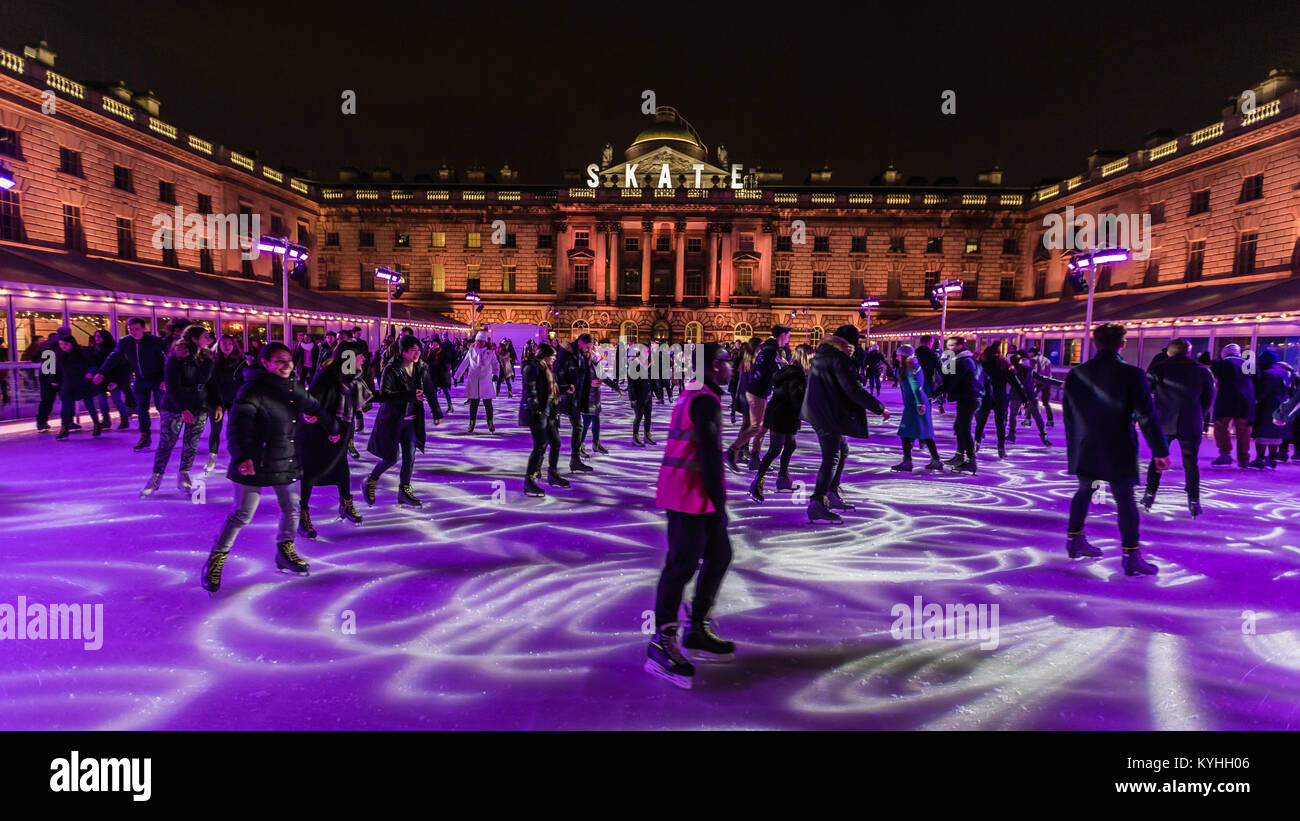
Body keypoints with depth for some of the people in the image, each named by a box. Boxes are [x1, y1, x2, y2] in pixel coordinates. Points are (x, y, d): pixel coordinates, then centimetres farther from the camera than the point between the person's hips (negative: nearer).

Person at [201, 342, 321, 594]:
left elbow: (312, 405, 28)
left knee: (292, 509, 13)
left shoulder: (295, 387, 6)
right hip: (255, 464, -6)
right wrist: (241, 457, -36)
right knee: (242, 514, -1)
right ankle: (216, 559, 17)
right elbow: (237, 426, -25)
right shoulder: (253, 390, -16)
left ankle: (285, 553, 32)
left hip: (288, 463, 7)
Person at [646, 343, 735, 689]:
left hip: (693, 494, 10)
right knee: (683, 564, -7)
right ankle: (662, 642, 0)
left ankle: (697, 629, 25)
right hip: (690, 496, -10)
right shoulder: (705, 400, -15)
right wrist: (719, 501, -18)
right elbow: (709, 453, -21)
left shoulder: (692, 396, 17)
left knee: (719, 554, 15)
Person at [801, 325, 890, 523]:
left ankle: (832, 493, 27)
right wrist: (879, 408, -13)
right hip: (828, 413, -10)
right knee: (831, 457, -11)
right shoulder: (839, 358, -15)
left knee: (842, 450, 21)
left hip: (818, 410, 10)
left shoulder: (822, 353, 14)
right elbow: (854, 389, -19)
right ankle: (817, 503, -17)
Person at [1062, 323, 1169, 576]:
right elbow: (1147, 416, -12)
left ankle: (1074, 540, 30)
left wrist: (1073, 446, 20)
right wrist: (1160, 451, -5)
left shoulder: (1075, 374, 1)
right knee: (1125, 501, 2)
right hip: (1118, 451, -4)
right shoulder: (1132, 374, -12)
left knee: (1084, 492, 20)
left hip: (1084, 451, 5)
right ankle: (1131, 557, 4)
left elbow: (1068, 414, 9)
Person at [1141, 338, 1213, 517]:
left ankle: (1149, 495, 9)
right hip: (1190, 425, 1)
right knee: (1190, 463, 7)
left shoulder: (1158, 368, -2)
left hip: (1162, 423, -1)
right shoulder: (1202, 371, 3)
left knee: (1157, 459, 10)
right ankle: (1193, 502, 6)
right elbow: (1209, 398, 10)